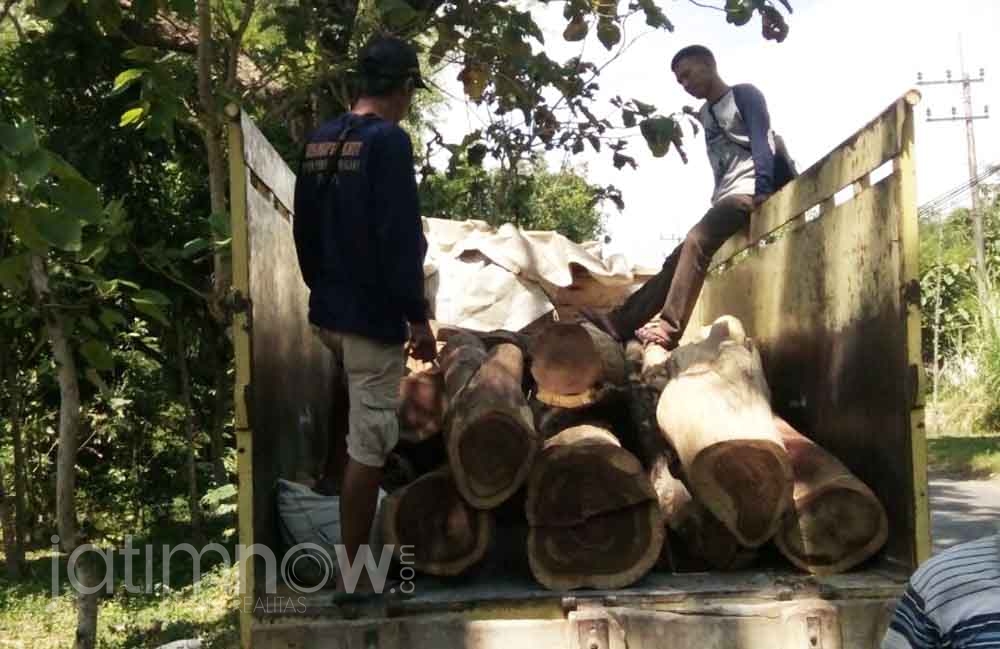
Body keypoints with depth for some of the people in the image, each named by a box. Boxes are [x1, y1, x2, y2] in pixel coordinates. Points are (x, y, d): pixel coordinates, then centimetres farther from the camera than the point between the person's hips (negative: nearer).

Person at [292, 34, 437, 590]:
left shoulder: (319, 141, 11)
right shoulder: (388, 140, -15)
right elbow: (400, 239, -19)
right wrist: (418, 317, -14)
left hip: (328, 313, 9)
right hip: (372, 316, -9)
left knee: (363, 437, 23)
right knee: (369, 446, -3)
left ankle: (352, 559, 33)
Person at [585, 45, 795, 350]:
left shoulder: (744, 95, 4)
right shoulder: (706, 115, 25)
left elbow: (762, 143, -9)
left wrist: (763, 192, -21)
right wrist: (717, 206, 12)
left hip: (748, 192, -8)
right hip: (727, 198, 8)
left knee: (695, 241, -27)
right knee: (682, 255, -3)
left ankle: (669, 328, -36)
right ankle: (621, 322, -10)